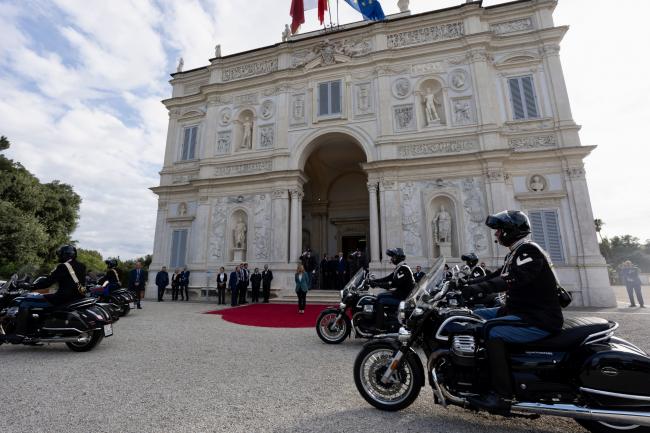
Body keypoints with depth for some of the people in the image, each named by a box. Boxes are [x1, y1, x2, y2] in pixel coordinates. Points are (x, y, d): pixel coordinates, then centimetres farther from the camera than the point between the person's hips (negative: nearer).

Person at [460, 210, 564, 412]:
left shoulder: (528, 250, -15)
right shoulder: (516, 253, 16)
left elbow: (512, 279, -33)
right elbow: (496, 276, 13)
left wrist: (478, 288, -42)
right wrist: (465, 284, 3)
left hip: (539, 320, -10)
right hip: (522, 312, 10)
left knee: (492, 329, -28)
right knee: (476, 315, 8)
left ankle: (502, 395, -21)